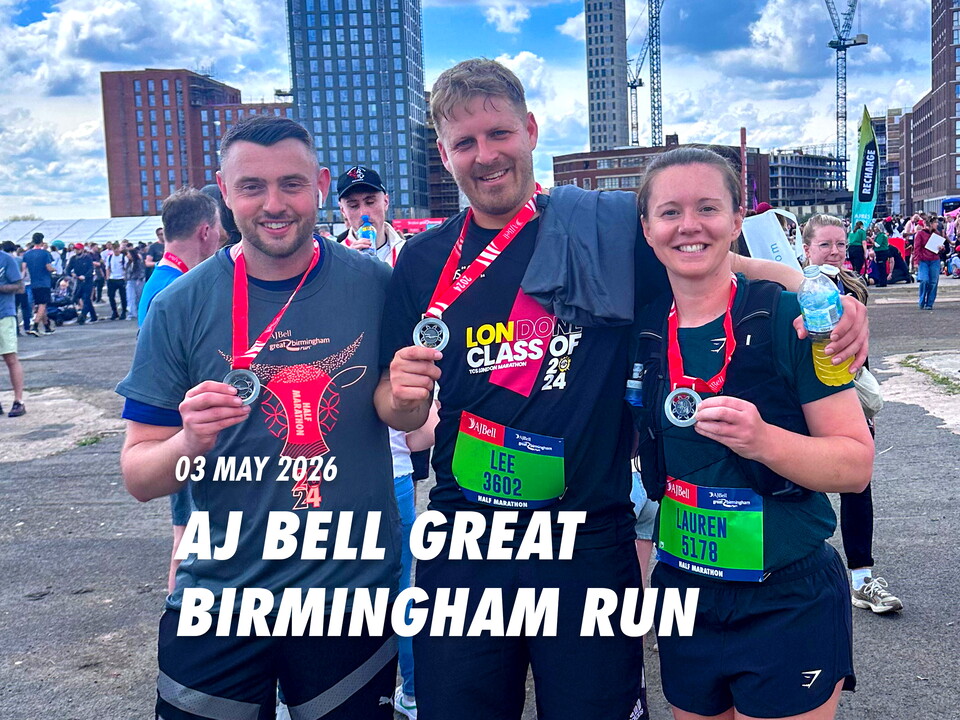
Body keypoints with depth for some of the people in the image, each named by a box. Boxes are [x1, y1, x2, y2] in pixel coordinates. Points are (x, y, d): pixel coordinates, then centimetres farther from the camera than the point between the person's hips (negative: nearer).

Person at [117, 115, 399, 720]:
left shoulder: (376, 286, -6)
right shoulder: (180, 307, -7)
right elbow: (139, 477, -3)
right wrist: (191, 441, -24)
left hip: (355, 591, 1)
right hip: (220, 598, 0)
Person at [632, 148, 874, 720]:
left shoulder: (788, 318, -13)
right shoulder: (641, 329, 0)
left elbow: (857, 464, -13)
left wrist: (762, 440, -28)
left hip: (789, 604, -4)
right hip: (684, 597, 4)